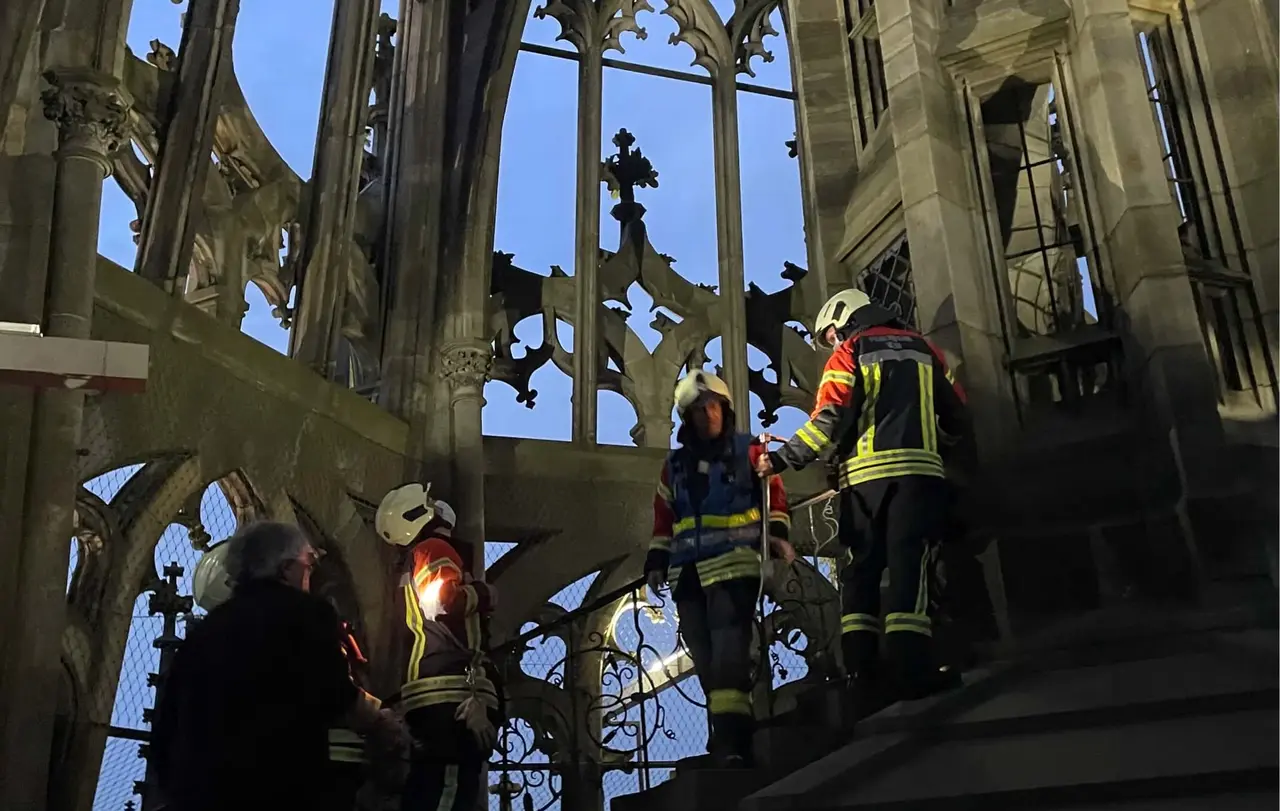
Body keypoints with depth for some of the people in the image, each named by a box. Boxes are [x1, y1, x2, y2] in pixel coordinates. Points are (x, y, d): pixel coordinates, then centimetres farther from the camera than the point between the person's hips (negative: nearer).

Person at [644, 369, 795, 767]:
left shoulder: (749, 451, 7)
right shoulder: (675, 465, 19)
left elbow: (774, 495, 3)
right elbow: (664, 519, 20)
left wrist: (777, 533, -12)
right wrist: (656, 562, 12)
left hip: (733, 566, -5)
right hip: (688, 572, 5)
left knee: (728, 653, -15)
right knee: (706, 660, 4)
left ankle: (731, 742, -19)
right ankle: (731, 733, 13)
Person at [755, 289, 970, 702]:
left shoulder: (849, 354, 8)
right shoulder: (923, 349, 19)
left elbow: (830, 418, -6)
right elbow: (957, 416, 20)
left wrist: (784, 457, -3)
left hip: (865, 474, -1)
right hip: (919, 470, 1)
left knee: (861, 569, 7)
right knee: (909, 565, -5)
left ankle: (862, 670, 3)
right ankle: (911, 668, -16)